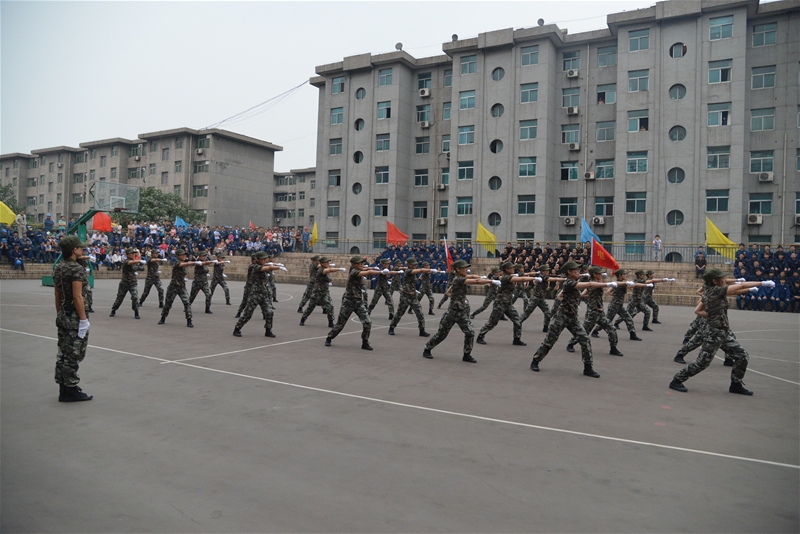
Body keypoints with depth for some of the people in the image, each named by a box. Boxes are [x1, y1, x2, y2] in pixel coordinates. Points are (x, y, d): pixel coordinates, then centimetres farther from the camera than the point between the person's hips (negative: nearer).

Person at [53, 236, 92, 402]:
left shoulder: (58, 268, 10)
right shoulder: (76, 269, -17)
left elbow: (57, 295, 14)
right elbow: (77, 296, -21)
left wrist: (59, 314, 20)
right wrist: (83, 319, -18)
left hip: (62, 316, 9)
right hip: (74, 318, -9)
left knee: (63, 354, 14)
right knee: (73, 355, -2)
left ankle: (64, 390, 22)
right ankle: (71, 390, 5)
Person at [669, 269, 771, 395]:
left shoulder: (709, 292, 8)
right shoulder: (716, 290, -17)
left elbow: (698, 310, 13)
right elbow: (742, 285, -15)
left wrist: (712, 316, 8)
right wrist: (763, 283, -10)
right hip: (715, 333, -9)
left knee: (742, 356, 10)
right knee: (702, 362, -4)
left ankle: (736, 385, 24)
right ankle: (676, 381, 7)